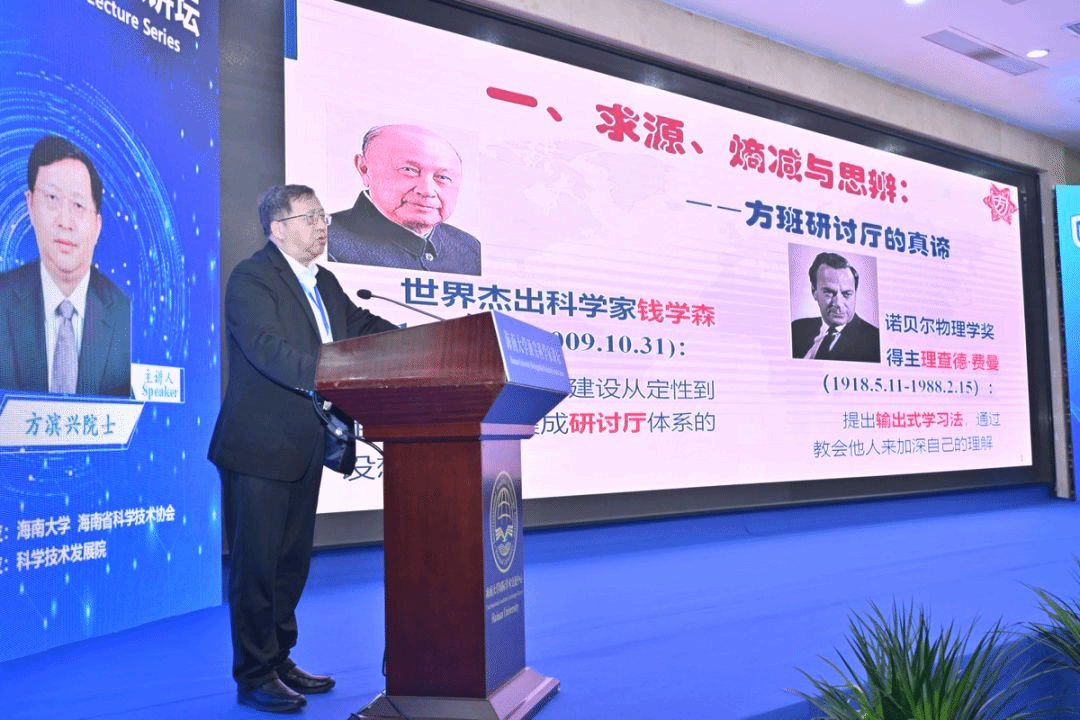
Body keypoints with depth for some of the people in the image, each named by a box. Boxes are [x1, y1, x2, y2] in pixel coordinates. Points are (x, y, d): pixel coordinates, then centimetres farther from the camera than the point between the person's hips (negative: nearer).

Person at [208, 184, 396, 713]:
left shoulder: (324, 282, 15)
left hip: (304, 447, 9)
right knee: (256, 564, 0)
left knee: (293, 561, 16)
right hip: (260, 447, -9)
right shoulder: (251, 278, -12)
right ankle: (254, 677, 13)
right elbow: (268, 349, -26)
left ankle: (279, 662, 30)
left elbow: (362, 327, 14)